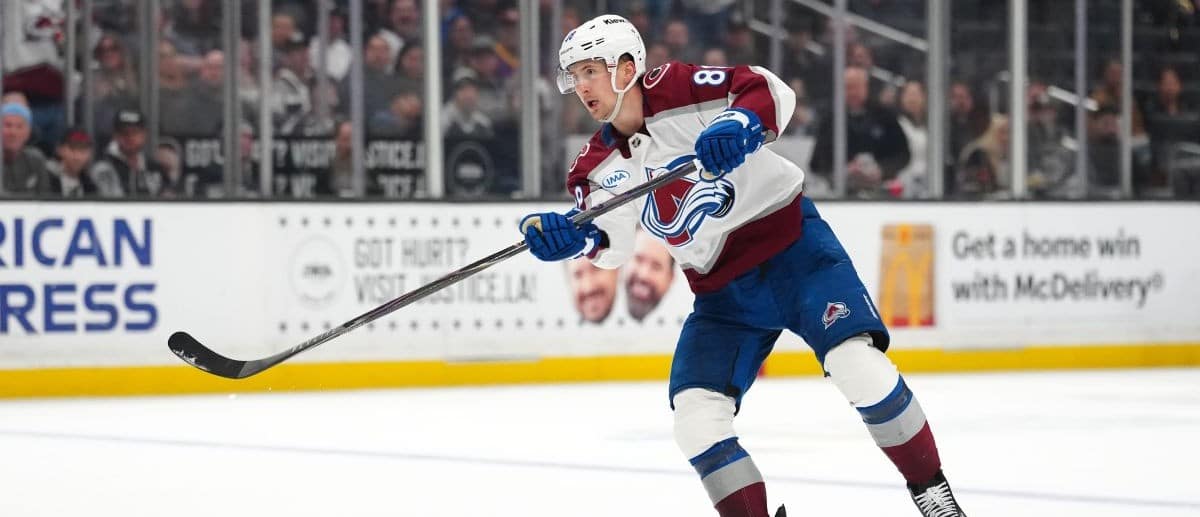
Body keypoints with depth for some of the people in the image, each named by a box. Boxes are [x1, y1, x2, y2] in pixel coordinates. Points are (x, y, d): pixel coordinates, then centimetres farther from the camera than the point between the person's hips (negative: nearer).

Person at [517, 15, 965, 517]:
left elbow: (771, 91, -17)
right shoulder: (599, 165, 4)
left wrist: (740, 124, -37)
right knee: (696, 419, -9)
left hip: (794, 249, -6)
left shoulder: (678, 90, -11)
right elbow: (610, 243, -8)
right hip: (722, 292, 6)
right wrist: (573, 235, -30)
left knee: (857, 364, -22)